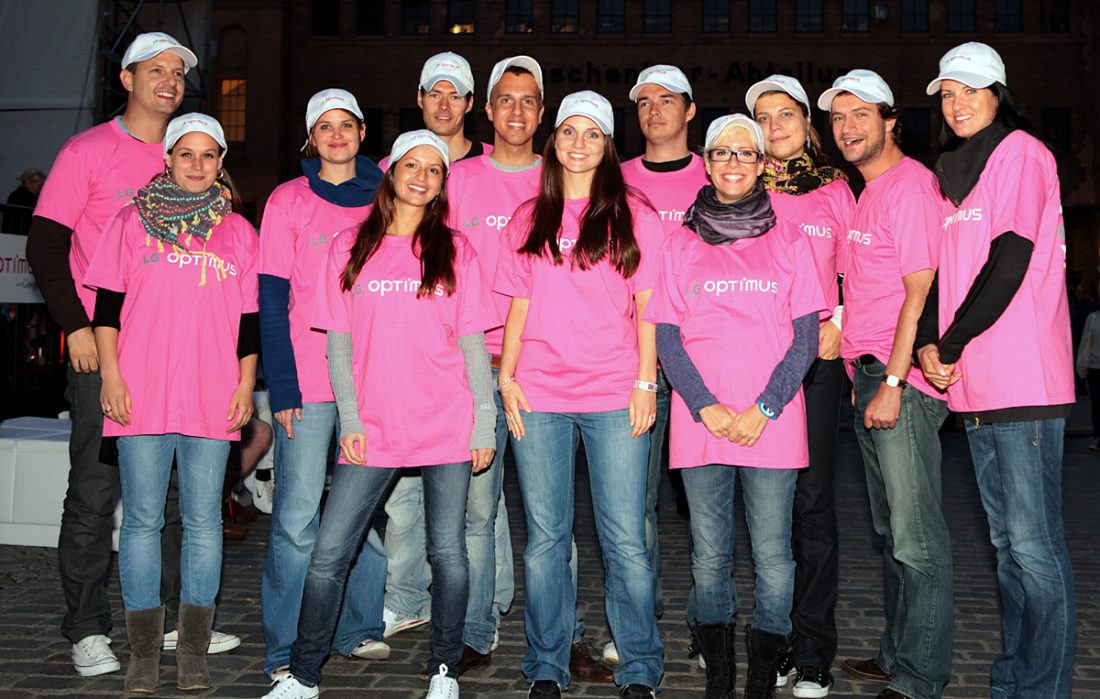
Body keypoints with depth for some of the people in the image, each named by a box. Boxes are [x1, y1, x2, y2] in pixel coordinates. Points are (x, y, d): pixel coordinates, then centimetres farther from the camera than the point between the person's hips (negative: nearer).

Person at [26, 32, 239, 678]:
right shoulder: (88, 151, 0)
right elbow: (45, 245, -3)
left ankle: (176, 618, 19)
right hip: (103, 347, -4)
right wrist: (77, 326, -11)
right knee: (96, 490, -1)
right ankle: (88, 631, 10)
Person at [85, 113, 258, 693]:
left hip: (213, 400, 1)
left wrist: (246, 386, 6)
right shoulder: (132, 221, 9)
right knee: (142, 520, 2)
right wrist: (111, 375, -2)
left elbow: (249, 319, 12)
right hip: (142, 395, -1)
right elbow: (108, 305, 6)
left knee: (203, 521, 2)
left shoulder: (239, 232, 12)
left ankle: (194, 651, 12)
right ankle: (143, 653, 11)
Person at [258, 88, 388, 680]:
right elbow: (271, 302, -1)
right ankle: (286, 649, 6)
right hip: (308, 379, -3)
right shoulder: (288, 200, 3)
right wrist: (282, 387, -9)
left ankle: (359, 629, 21)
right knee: (298, 515, -3)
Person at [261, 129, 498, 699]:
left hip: (448, 427, 0)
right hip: (374, 430, 1)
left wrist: (484, 424, 0)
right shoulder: (350, 248, 8)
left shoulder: (456, 251, 6)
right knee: (328, 554, -1)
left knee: (447, 554, 4)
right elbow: (339, 345, 6)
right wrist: (350, 420, -3)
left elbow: (473, 345, 5)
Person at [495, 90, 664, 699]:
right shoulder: (527, 220, 14)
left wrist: (646, 382, -4)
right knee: (545, 537, 5)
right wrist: (506, 377, 4)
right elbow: (520, 306, 14)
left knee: (625, 539, -2)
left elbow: (647, 306, 4)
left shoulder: (634, 216, 7)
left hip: (615, 396, -2)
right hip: (538, 397, 2)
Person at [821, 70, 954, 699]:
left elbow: (921, 291, -16)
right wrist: (863, 376, 14)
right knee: (892, 531, 16)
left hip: (904, 381, -10)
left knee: (917, 539, -5)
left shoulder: (911, 183, -10)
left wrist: (893, 382, -19)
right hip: (866, 376, 10)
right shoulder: (866, 192, 19)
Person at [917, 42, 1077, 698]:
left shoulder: (1021, 152, -4)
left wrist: (952, 346, -9)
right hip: (973, 384, 8)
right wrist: (929, 343, 1)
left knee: (1034, 545, -6)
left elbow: (1009, 264, -13)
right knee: (1007, 542, 14)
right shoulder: (955, 170, 19)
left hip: (1023, 384, -8)